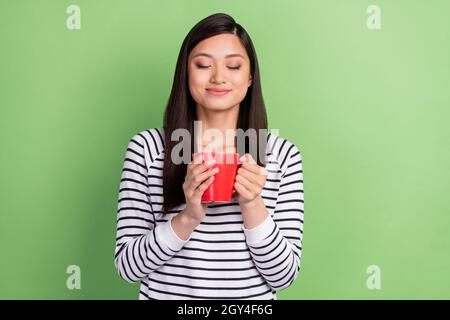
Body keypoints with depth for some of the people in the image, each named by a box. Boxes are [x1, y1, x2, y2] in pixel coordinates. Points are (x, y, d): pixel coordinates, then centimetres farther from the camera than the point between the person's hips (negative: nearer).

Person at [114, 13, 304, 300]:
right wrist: (188, 217, -25)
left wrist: (252, 205, -24)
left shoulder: (282, 154, -9)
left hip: (255, 296, 1)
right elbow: (127, 266, -11)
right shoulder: (146, 147, -11)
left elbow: (283, 276, -9)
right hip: (163, 293, 0)